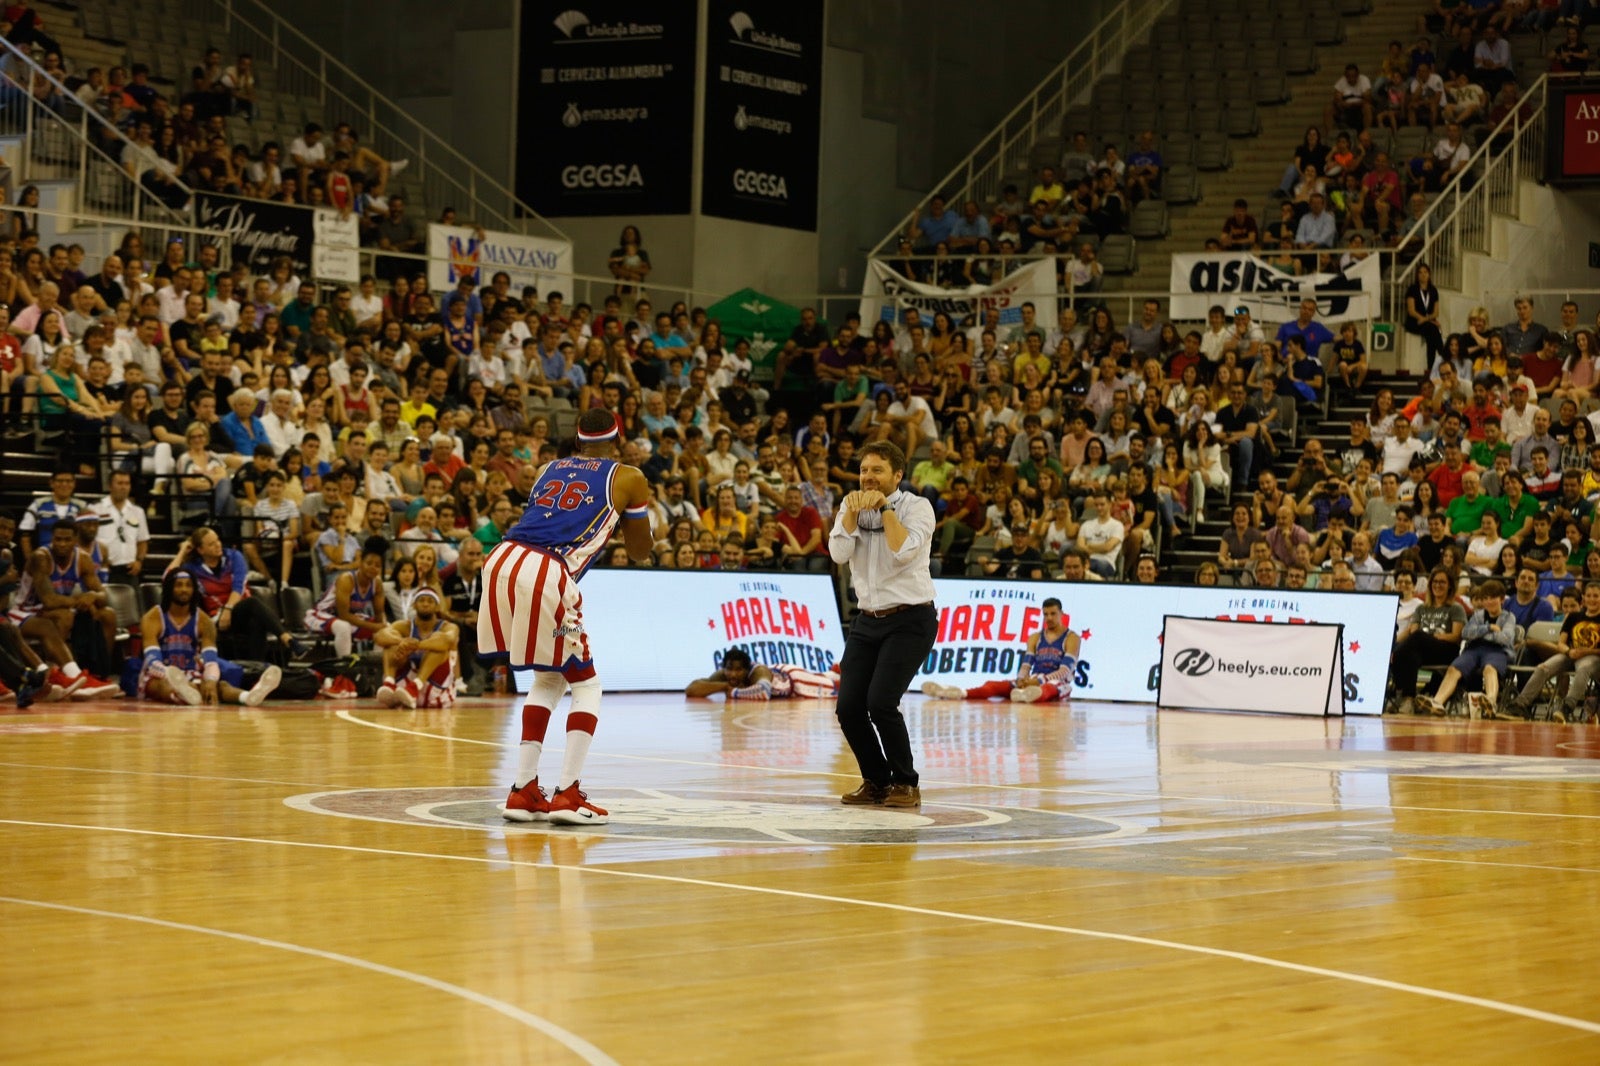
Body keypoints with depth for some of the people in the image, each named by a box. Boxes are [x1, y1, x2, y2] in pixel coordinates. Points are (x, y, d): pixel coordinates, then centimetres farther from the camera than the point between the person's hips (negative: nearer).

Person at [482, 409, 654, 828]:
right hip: (546, 577, -5)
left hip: (502, 560, 5)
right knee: (585, 685, 11)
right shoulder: (629, 478, 14)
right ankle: (567, 794, -2)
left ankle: (523, 790, 18)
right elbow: (639, 553, 23)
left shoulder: (549, 469, 27)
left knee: (548, 679, 24)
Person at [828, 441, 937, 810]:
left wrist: (884, 507, -17)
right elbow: (839, 553, -7)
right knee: (849, 706, -5)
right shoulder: (851, 507, 8)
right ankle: (876, 782, 14)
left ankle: (905, 785, -3)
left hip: (909, 621, -5)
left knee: (880, 702, -19)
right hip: (868, 620, 5)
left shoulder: (917, 507, -6)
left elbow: (904, 552, -21)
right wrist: (853, 510, -14)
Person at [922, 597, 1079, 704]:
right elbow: (1026, 665, 7)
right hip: (1034, 682, 6)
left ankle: (1034, 695, -82)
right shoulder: (1035, 638, 19)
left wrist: (1039, 680, -26)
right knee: (995, 685, -19)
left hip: (1060, 685, -6)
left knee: (1050, 687, -44)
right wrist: (1021, 678, -18)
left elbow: (1065, 671, -11)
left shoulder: (1071, 638, 3)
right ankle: (961, 693, -47)